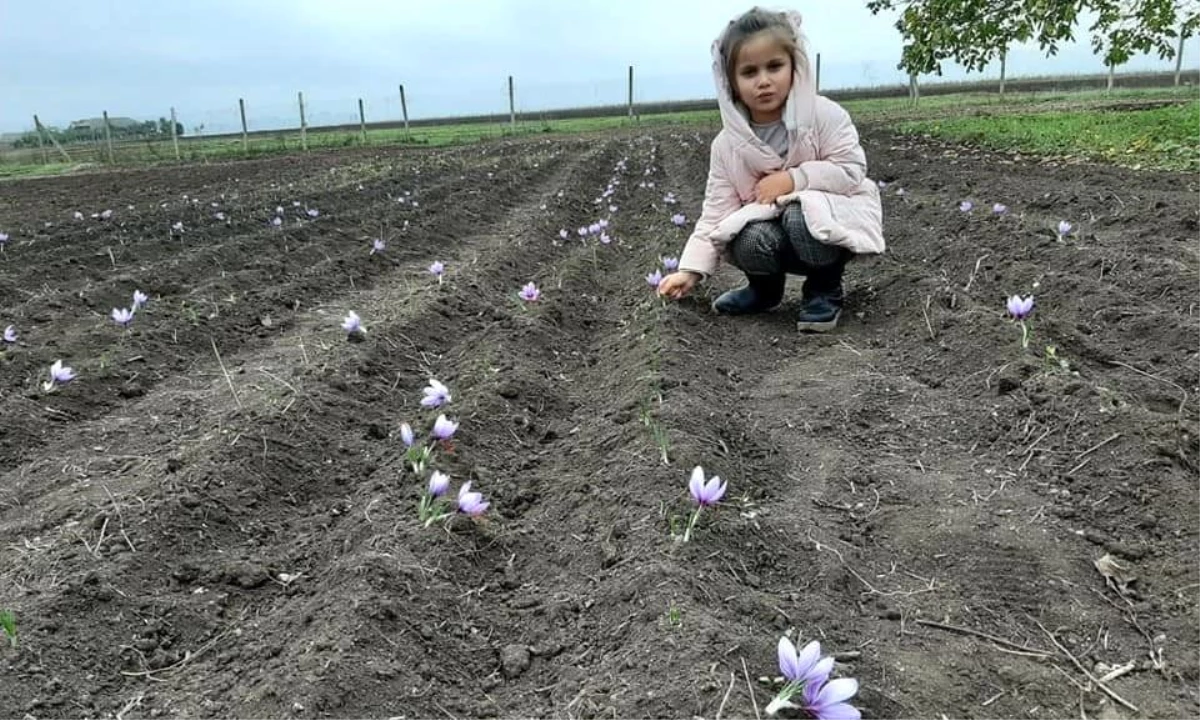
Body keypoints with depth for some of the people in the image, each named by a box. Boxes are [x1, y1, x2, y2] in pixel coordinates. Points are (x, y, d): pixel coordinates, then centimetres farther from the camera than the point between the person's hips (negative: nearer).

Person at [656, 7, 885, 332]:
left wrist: (793, 178, -25)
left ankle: (825, 289, -5)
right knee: (751, 242, -30)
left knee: (802, 217, -36)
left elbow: (851, 172, -14)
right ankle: (765, 288, 7)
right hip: (770, 224, 3)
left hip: (834, 217, -3)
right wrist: (690, 270, -15)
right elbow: (716, 213, -6)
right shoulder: (727, 145, -6)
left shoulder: (824, 115, -14)